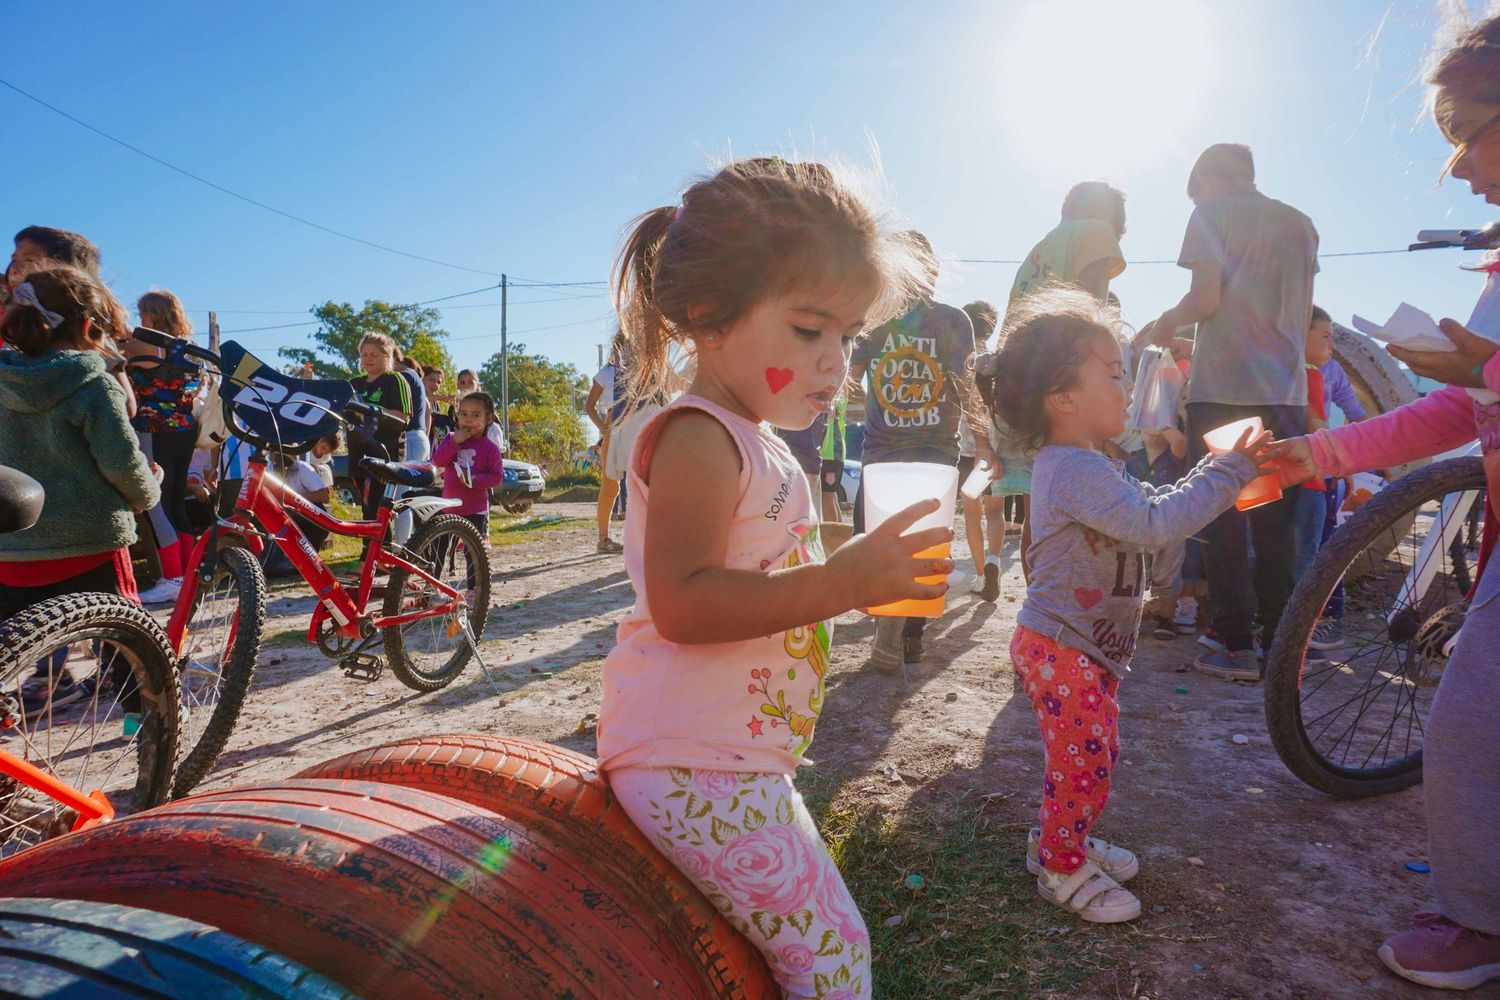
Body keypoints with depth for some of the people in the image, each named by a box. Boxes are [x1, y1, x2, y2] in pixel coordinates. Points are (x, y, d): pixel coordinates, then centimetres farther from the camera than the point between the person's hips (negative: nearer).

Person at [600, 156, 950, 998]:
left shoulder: (758, 445, 15)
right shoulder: (697, 438, -17)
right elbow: (681, 604, -28)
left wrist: (865, 577, 10)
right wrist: (839, 583, -32)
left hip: (741, 761, 10)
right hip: (695, 767, -10)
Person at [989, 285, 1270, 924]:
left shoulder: (1083, 465, 11)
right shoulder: (1076, 469, -25)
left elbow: (1150, 506, 18)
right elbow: (1154, 523, -30)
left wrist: (1225, 471, 7)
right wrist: (1229, 472, -21)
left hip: (1084, 649, 11)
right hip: (1060, 652, -11)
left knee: (1095, 756, 21)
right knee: (1083, 763, 1)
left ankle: (1059, 841, 38)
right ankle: (1062, 870, 19)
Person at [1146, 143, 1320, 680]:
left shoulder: (1213, 213, 0)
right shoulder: (1300, 223, 18)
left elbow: (1205, 298, -10)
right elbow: (1304, 312, 18)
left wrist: (1166, 322, 8)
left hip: (1222, 388, -5)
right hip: (1286, 390, 6)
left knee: (1224, 519, -2)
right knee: (1276, 522, 9)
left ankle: (1237, 647, -2)